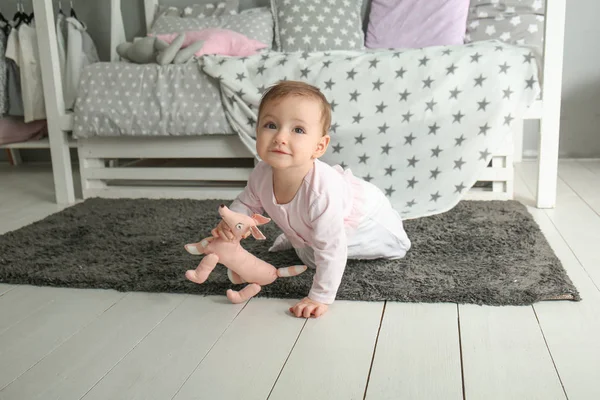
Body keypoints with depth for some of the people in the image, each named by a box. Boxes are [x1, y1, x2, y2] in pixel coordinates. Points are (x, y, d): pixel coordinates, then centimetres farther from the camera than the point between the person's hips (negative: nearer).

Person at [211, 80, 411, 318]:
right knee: (310, 258, 29)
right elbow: (247, 203, -8)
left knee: (396, 248, 21)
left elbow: (331, 252, -44)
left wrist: (321, 298, -39)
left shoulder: (322, 190, -51)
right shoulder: (262, 174, -31)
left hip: (361, 216, -4)